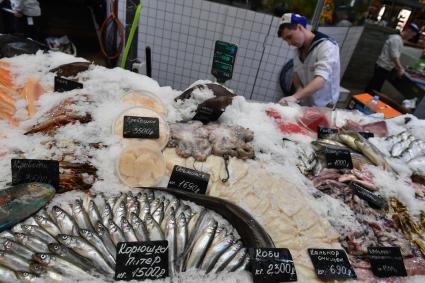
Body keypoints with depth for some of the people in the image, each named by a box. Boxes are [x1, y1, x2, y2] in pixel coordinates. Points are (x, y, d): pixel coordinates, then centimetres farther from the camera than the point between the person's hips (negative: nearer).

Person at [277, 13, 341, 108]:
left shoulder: (326, 46, -18)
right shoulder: (299, 49, 5)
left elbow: (321, 80, -31)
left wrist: (295, 96, -46)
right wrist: (299, 89, -10)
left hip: (322, 108, -5)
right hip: (303, 105, 6)